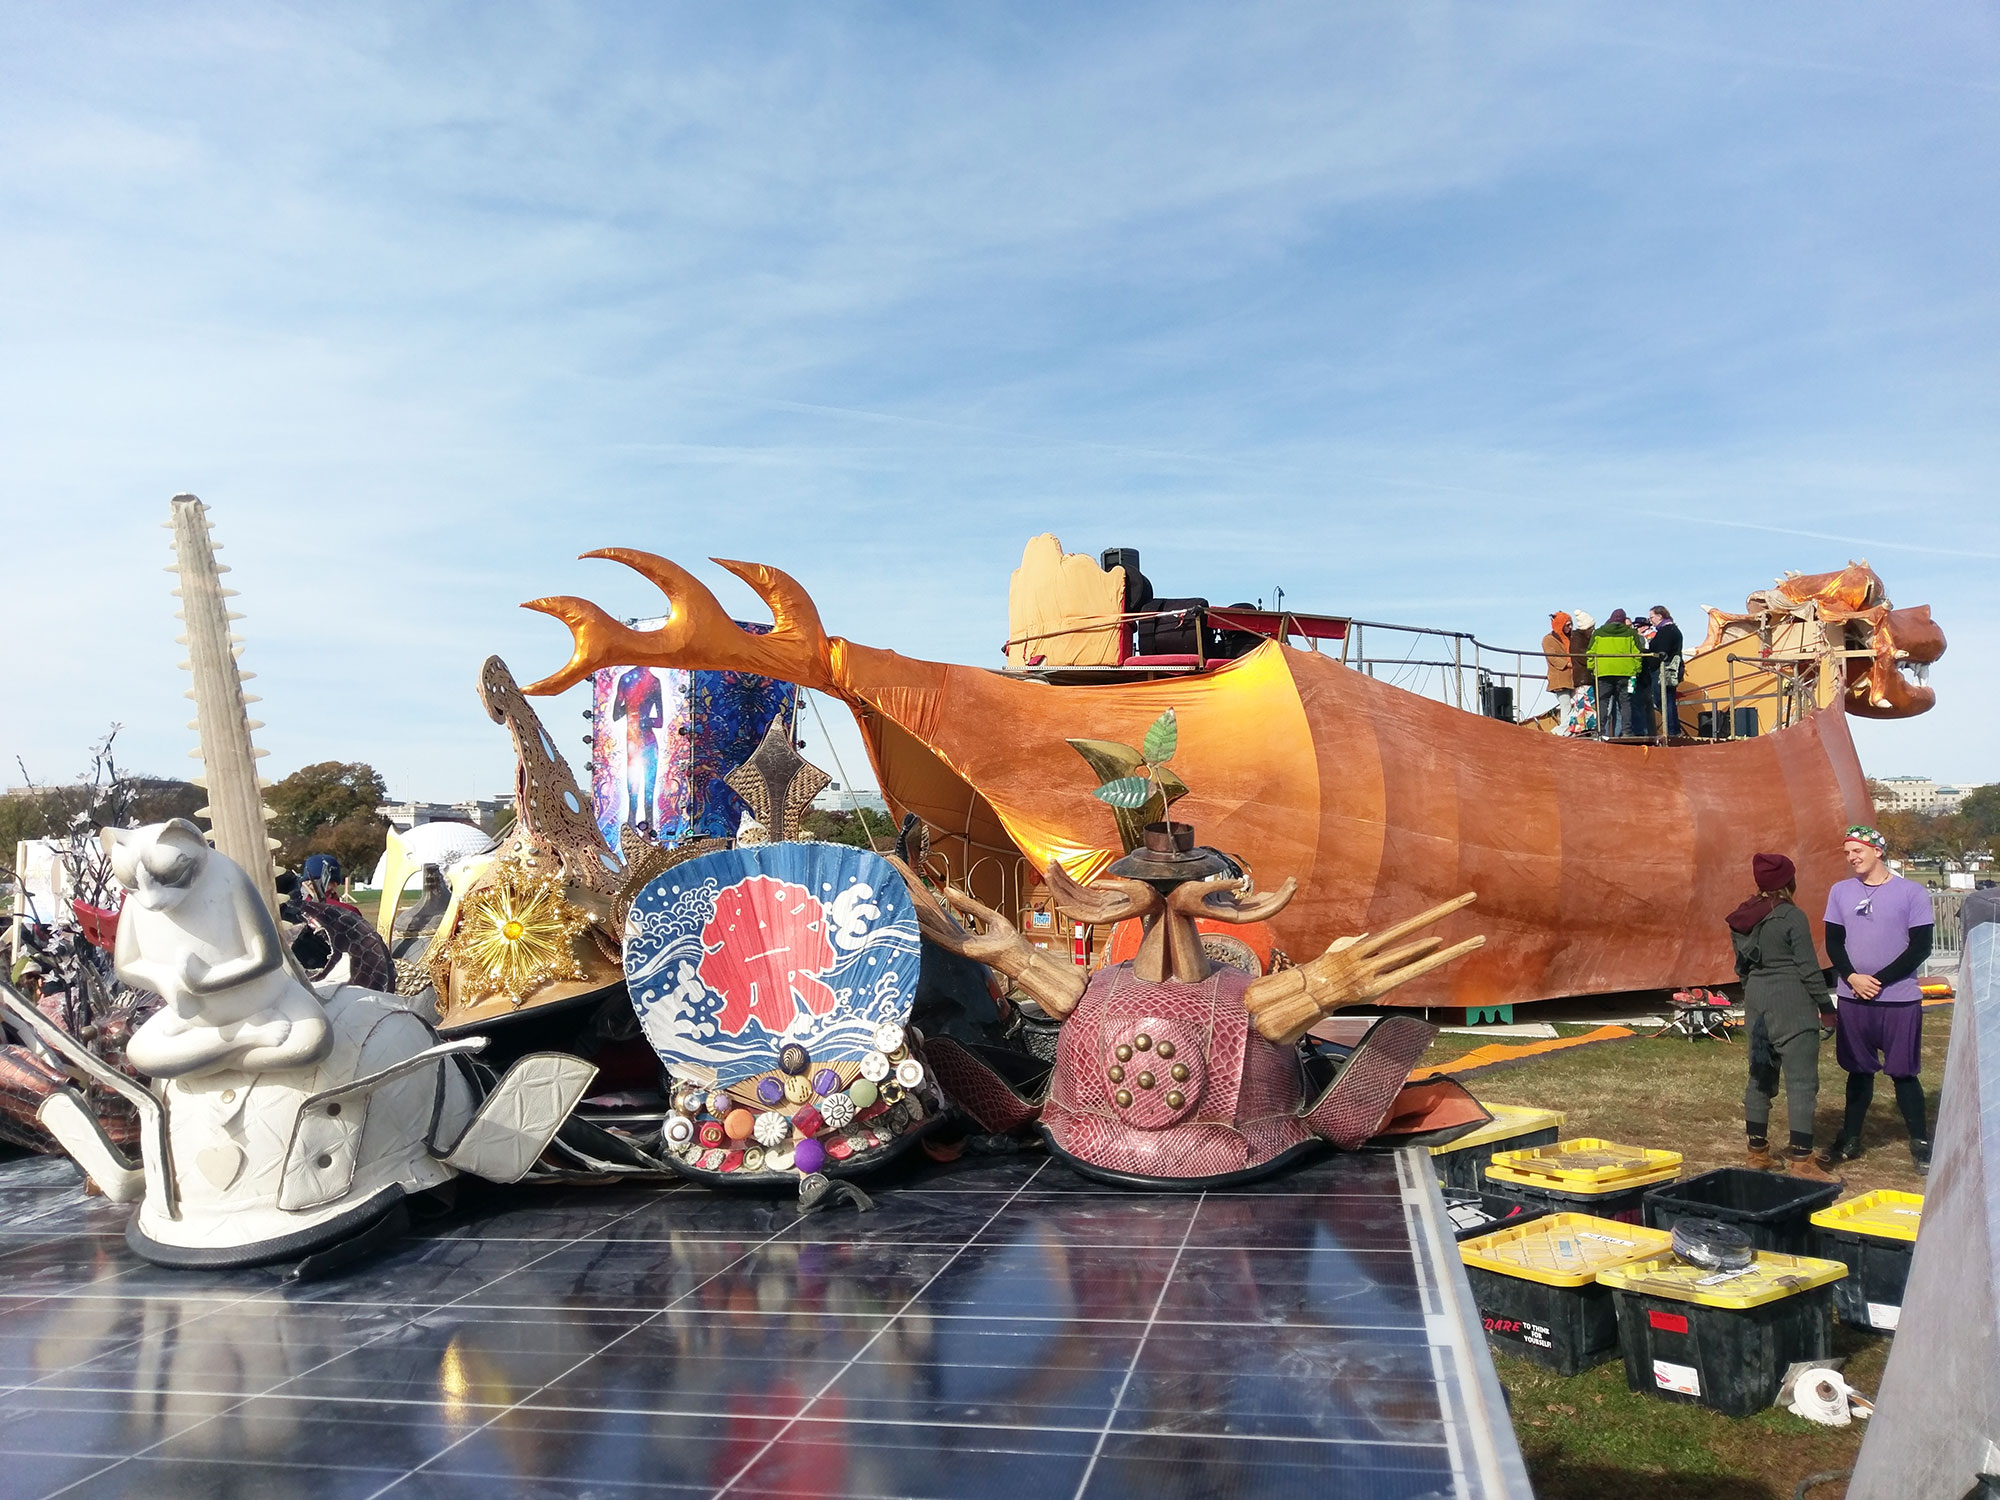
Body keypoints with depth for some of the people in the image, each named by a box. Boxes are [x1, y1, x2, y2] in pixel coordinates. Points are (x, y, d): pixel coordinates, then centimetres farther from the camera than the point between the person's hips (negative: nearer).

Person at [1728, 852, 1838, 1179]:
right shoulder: (1792, 917, -12)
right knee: (1801, 1081, -5)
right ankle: (1800, 1160, -8)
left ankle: (1758, 1151, 19)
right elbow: (1808, 967, -11)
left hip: (1757, 1004, 8)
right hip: (1791, 1007, -7)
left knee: (1761, 1077, 13)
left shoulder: (1744, 918, 8)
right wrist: (1826, 1004, -1)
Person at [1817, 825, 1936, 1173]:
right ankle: (1850, 1140, 19)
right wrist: (1853, 977, -10)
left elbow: (1920, 947, -8)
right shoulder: (1841, 892, 6)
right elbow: (1833, 942, 7)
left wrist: (1879, 981, -13)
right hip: (1853, 999, 3)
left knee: (1903, 1072, 1)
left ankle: (1921, 1143, 15)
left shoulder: (1911, 893, -5)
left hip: (1900, 1000, -3)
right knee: (1858, 1071, 11)